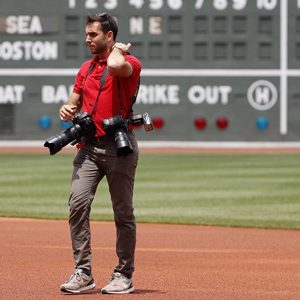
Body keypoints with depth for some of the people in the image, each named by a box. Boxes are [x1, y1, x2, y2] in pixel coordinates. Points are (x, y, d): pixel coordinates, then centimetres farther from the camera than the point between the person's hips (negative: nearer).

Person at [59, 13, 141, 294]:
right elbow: (74, 102, 22)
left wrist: (119, 49, -7)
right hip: (89, 146, 6)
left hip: (119, 146, -5)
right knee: (78, 203, -10)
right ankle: (83, 273, -7)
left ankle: (123, 276, 10)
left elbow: (116, 66, -29)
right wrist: (67, 110, -2)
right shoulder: (86, 68, 18)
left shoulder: (130, 62, -4)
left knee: (123, 212, 2)